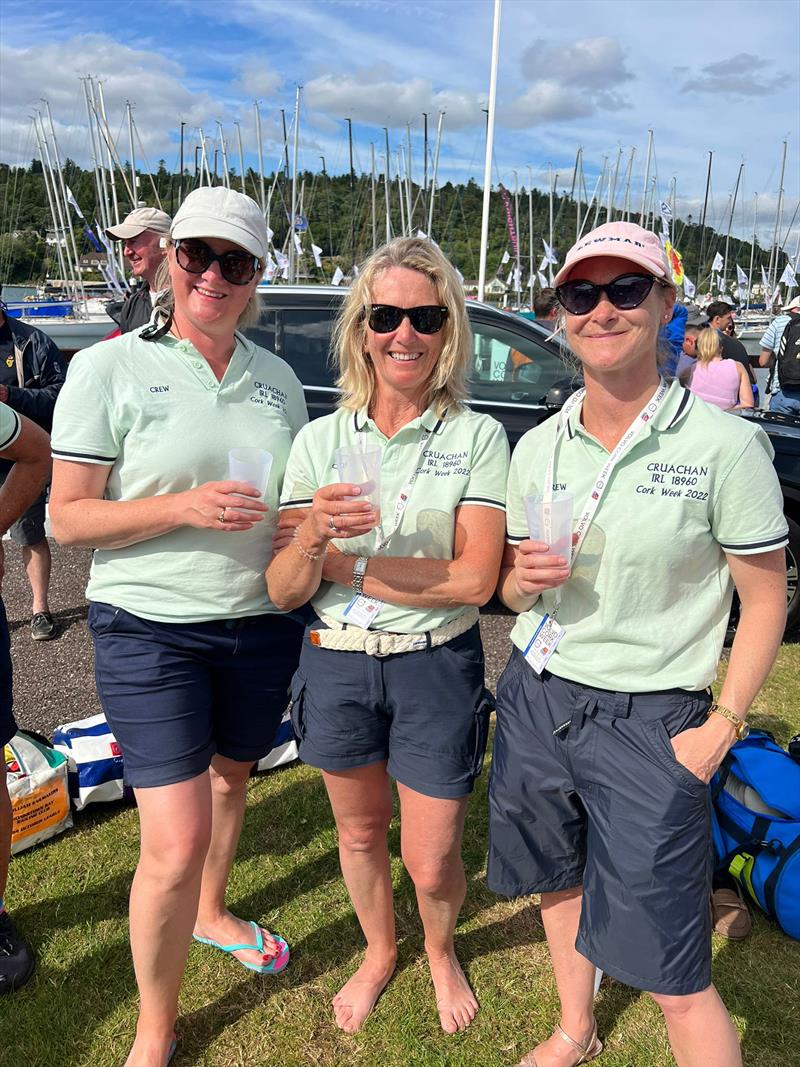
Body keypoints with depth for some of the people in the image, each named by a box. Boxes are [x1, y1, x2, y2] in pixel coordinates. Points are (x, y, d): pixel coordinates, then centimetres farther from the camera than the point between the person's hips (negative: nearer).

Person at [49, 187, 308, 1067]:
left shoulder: (276, 377, 7)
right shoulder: (109, 368, -8)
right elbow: (68, 517, -10)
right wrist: (181, 507, -23)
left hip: (262, 623, 5)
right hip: (150, 628, -5)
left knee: (229, 776, 22)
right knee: (175, 844, -5)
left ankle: (212, 914, 51)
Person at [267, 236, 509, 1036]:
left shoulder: (478, 438, -8)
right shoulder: (319, 440, -3)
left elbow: (474, 579, -17)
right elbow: (283, 592, -6)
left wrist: (344, 564, -15)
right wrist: (310, 538, -28)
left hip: (437, 668, -2)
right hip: (335, 665, 2)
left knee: (430, 863, 9)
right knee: (359, 833, 22)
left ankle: (440, 951, 45)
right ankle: (378, 952, 52)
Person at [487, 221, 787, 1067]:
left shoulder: (723, 444, -11)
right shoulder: (537, 447, 3)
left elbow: (765, 600, -5)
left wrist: (722, 726, -11)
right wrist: (527, 578, -12)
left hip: (647, 721, -4)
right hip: (536, 700, 5)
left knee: (673, 974, 1)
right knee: (559, 879, 23)